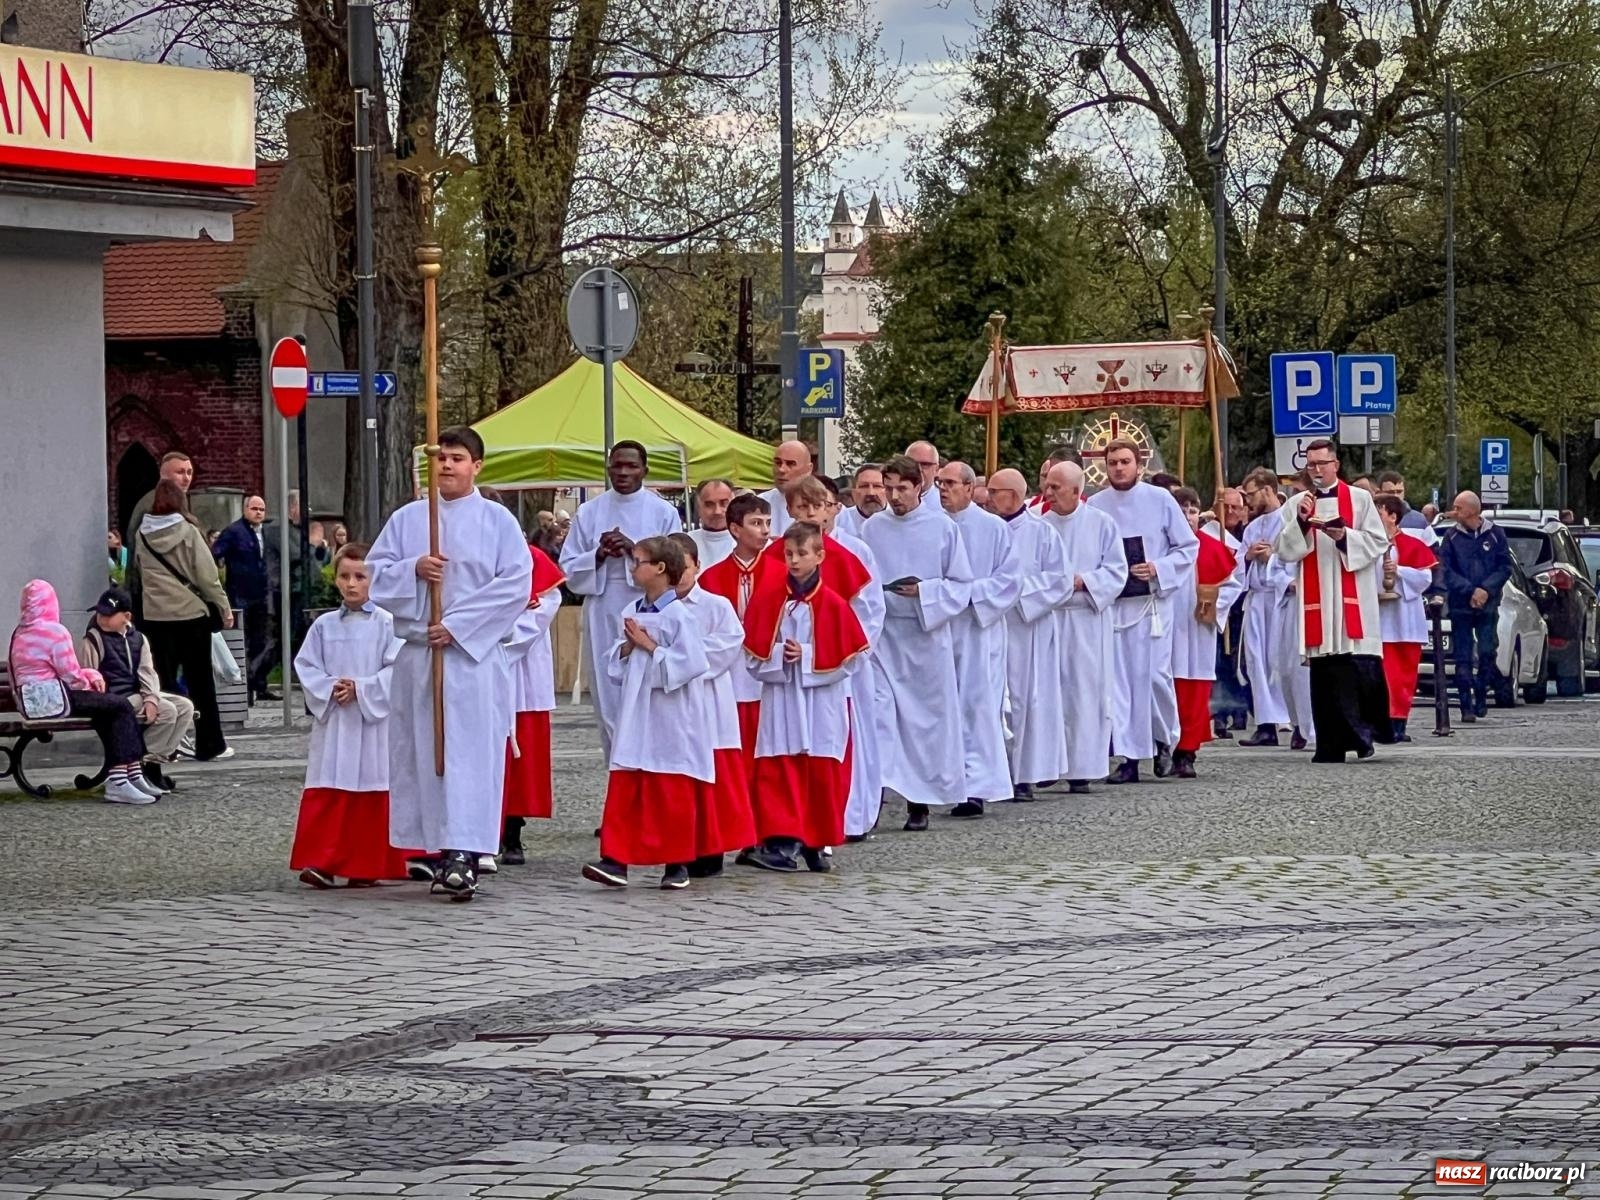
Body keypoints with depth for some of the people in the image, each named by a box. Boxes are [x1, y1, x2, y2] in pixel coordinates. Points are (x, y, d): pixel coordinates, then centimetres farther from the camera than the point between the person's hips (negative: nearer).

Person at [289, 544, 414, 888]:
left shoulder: (385, 624, -2)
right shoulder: (324, 625, 7)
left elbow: (397, 669, -8)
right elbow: (305, 666, 6)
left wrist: (361, 689, -14)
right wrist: (330, 690, -10)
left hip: (373, 721, -2)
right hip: (332, 721, 2)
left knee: (372, 796, 2)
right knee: (325, 795, -4)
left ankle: (366, 867, 9)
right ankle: (321, 863, -4)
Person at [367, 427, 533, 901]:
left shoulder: (496, 520, 2)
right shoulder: (407, 519, 12)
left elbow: (515, 583, -7)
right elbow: (375, 574, 10)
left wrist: (458, 624, -12)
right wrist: (414, 570, -10)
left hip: (474, 654, -4)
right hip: (417, 653, 4)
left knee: (469, 751, -10)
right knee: (421, 751, 4)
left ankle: (464, 855, -17)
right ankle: (434, 846, 10)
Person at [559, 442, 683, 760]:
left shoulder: (663, 513, 5)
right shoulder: (589, 513, 10)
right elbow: (569, 569, 8)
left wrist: (635, 550, -14)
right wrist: (599, 555, -10)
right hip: (604, 620, 2)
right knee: (609, 704, 2)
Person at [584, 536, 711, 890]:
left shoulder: (679, 615, -11)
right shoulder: (630, 614, 10)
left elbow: (689, 663, -18)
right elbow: (614, 662, 15)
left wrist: (649, 646, -14)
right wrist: (628, 646, -5)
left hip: (669, 719, -6)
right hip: (634, 714, 6)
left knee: (671, 793, 2)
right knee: (623, 788, 0)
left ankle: (677, 864, 12)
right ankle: (616, 860, -1)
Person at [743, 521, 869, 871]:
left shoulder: (833, 604, -3)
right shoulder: (768, 599, 3)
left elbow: (846, 655, -3)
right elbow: (755, 648, 5)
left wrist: (806, 656, -12)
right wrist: (779, 656, -13)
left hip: (822, 701, -1)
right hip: (780, 697, 1)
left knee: (822, 771, 2)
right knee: (778, 769, -6)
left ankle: (816, 842, 13)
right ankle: (783, 840, -7)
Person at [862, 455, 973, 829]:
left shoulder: (943, 528, 0)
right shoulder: (873, 529, 6)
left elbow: (961, 585, 1)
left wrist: (924, 592, -13)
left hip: (927, 634, -1)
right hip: (882, 634, 1)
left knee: (926, 717, 4)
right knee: (878, 711, -11)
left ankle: (920, 801, 14)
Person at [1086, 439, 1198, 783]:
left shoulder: (1160, 499, 0)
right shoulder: (1095, 506, 4)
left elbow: (1189, 547, 4)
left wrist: (1159, 569, -10)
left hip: (1152, 602, -2)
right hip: (1110, 603, 2)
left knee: (1154, 674, -5)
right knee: (1119, 680, -1)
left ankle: (1164, 741, 19)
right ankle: (1130, 757, 4)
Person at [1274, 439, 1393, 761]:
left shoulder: (1359, 499, 6)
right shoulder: (1297, 504, 12)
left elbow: (1379, 542, 1)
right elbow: (1285, 551, 6)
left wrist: (1344, 537, -13)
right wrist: (1301, 521, -8)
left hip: (1353, 599, -2)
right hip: (1314, 600, 2)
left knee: (1359, 667, -12)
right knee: (1324, 674, 1)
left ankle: (1364, 728, -2)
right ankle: (1330, 744, 2)